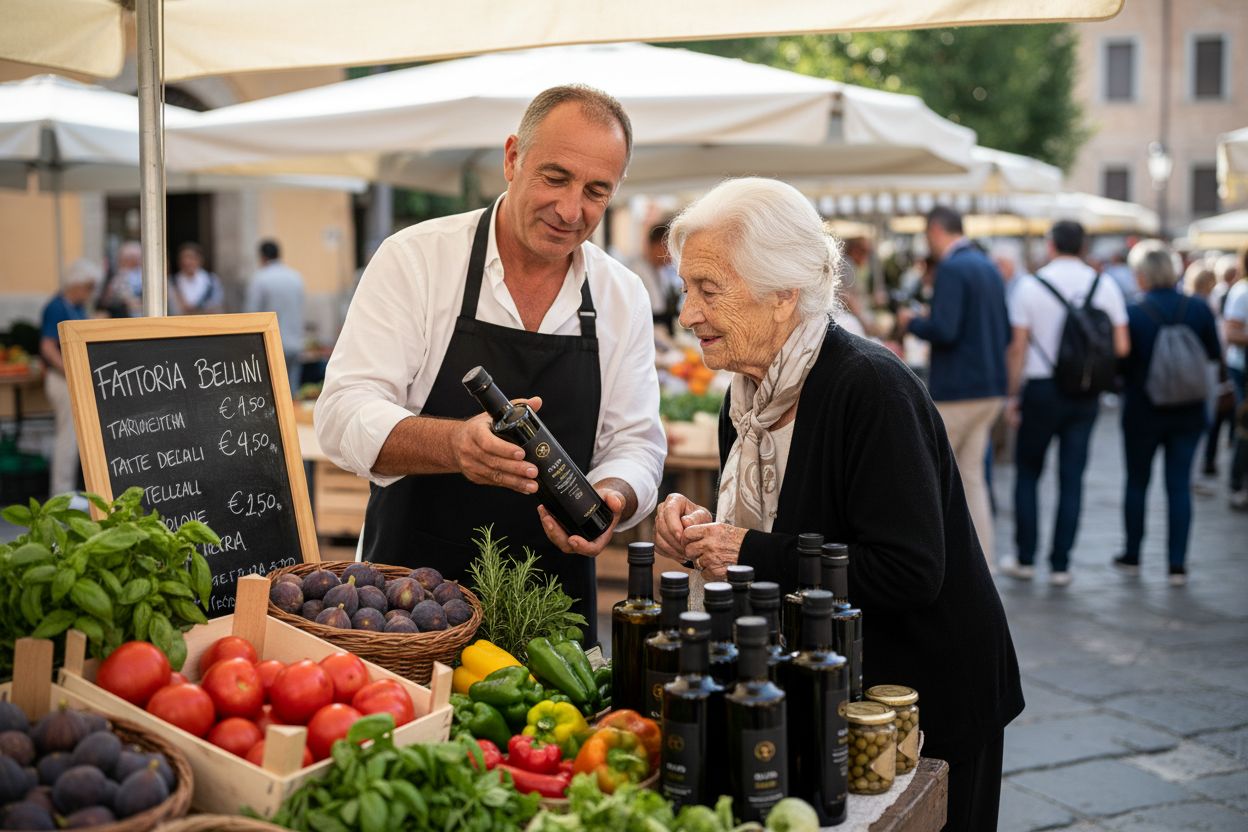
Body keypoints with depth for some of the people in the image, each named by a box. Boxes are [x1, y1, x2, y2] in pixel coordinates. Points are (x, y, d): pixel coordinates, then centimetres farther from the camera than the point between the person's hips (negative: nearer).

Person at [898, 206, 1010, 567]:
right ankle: (983, 561, 11)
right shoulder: (989, 267, 13)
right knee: (970, 475, 12)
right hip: (990, 387, 8)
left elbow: (943, 330, -24)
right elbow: (1006, 333, 16)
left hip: (955, 389, -8)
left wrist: (911, 323, -7)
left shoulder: (951, 269, -14)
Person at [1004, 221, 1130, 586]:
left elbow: (1018, 347, -6)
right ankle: (1060, 565, 8)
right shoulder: (1105, 285, 0)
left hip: (1041, 390, -2)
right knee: (1071, 479, 6)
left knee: (1027, 472, 12)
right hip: (1085, 392, 2)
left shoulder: (1031, 285, -5)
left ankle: (1025, 559, 13)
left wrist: (1013, 394, 2)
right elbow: (1121, 347, -2)